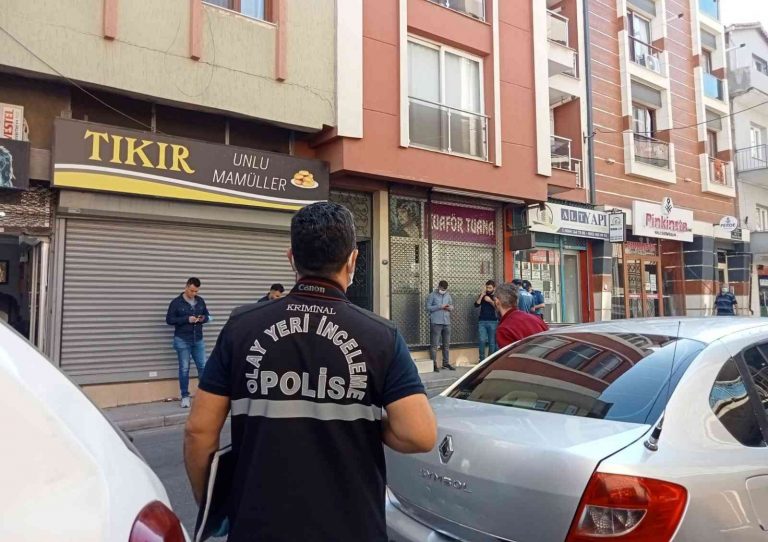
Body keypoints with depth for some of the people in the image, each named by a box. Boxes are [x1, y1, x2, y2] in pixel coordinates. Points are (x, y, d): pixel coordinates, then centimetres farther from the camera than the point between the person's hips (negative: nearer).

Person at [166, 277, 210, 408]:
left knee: (203, 367, 5)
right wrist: (186, 319, -19)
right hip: (182, 341, -3)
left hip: (198, 340, 4)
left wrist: (203, 318, -10)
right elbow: (169, 319, -8)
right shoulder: (176, 302, -7)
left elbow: (207, 316, 15)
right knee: (184, 369, 3)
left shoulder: (200, 301, 5)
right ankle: (185, 396, 12)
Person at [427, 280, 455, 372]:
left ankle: (446, 363, 19)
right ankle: (434, 364, 0)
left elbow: (451, 306, 21)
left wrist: (450, 308, -3)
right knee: (434, 344, -4)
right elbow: (428, 308, -8)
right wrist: (440, 306, -16)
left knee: (446, 344, 10)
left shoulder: (448, 295, 15)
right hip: (436, 323, -6)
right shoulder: (432, 295, -2)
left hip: (447, 323, 6)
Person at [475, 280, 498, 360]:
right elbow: (476, 304, -1)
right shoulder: (482, 296, 13)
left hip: (493, 322, -1)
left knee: (492, 342, -2)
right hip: (482, 321, 1)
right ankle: (482, 359, -1)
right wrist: (482, 295, -7)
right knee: (482, 340, -9)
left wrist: (490, 301, -16)